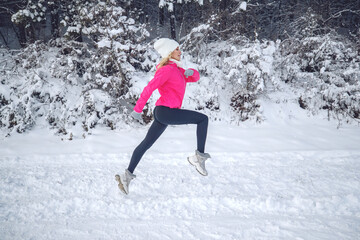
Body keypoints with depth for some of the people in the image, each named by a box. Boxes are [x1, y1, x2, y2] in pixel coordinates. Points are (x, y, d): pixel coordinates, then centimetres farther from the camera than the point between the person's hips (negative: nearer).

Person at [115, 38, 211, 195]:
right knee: (203, 119, -3)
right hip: (166, 111, -10)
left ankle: (128, 174, 9)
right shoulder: (167, 69, -10)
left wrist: (191, 72, 0)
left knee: (146, 143, 8)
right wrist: (138, 109, -18)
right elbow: (149, 88, -16)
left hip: (163, 113, 10)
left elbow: (195, 78, 25)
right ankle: (199, 156, -5)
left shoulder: (177, 69, 20)